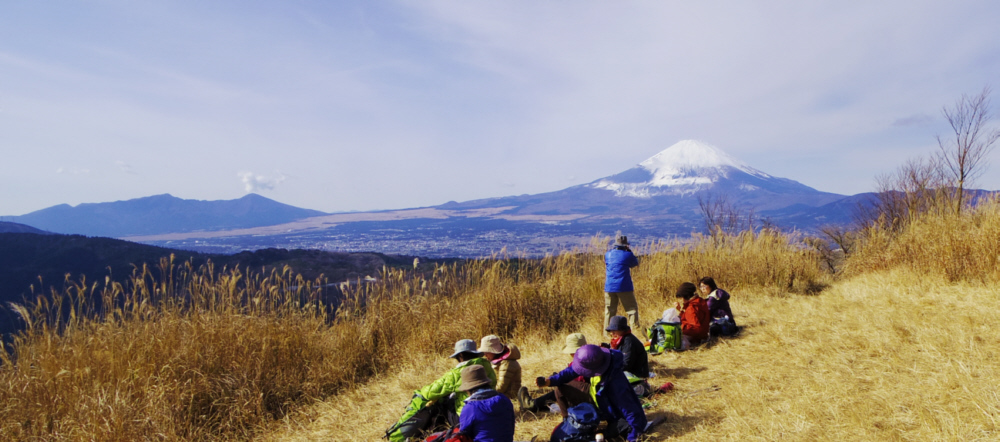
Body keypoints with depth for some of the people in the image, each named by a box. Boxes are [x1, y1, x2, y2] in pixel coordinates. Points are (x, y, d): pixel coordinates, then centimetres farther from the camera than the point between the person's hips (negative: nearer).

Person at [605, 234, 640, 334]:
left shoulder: (607, 254, 6)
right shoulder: (627, 255, -5)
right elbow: (636, 263, 13)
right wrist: (629, 251, 16)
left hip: (609, 287, 4)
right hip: (624, 287, -4)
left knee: (609, 310, 9)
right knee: (632, 308, 4)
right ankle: (635, 329, -1)